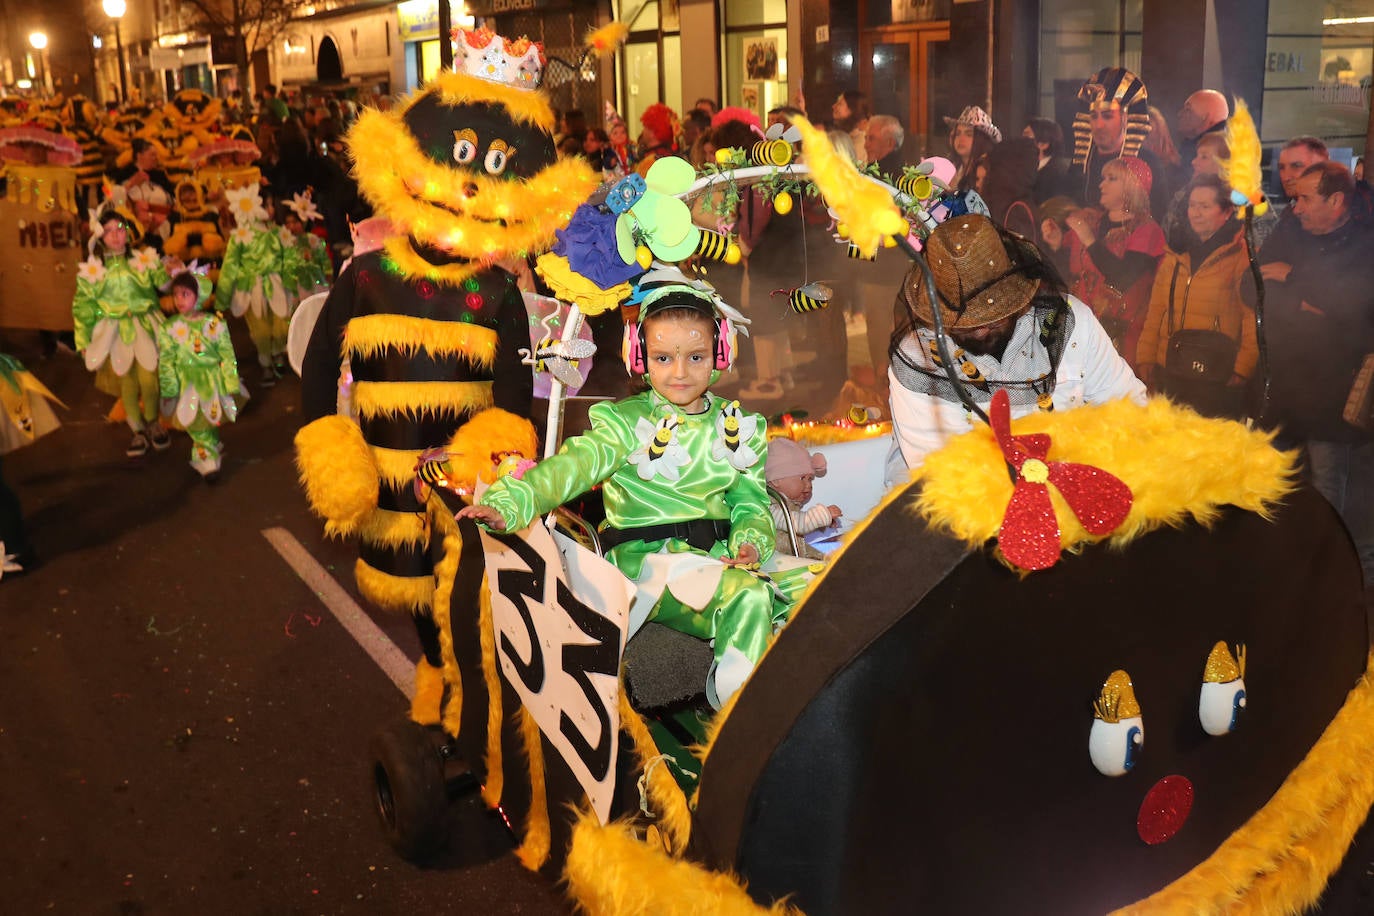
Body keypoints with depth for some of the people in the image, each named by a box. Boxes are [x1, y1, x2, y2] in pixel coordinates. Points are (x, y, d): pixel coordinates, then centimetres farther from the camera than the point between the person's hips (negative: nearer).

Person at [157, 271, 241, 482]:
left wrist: (230, 386, -3)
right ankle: (208, 460, 14)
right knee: (196, 425, 0)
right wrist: (170, 391, -7)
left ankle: (204, 456, 33)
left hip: (212, 382, 0)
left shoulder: (214, 323, -6)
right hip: (187, 385, 0)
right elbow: (166, 361, -2)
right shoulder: (170, 327, -4)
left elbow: (227, 356, -2)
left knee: (212, 420, 11)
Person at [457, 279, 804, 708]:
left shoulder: (738, 426, 14)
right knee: (748, 598, -29)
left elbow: (751, 499, 14)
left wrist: (751, 541, -9)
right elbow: (574, 465, -14)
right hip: (646, 561, -4)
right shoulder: (628, 421, 1)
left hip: (718, 560, 5)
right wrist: (507, 504, -30)